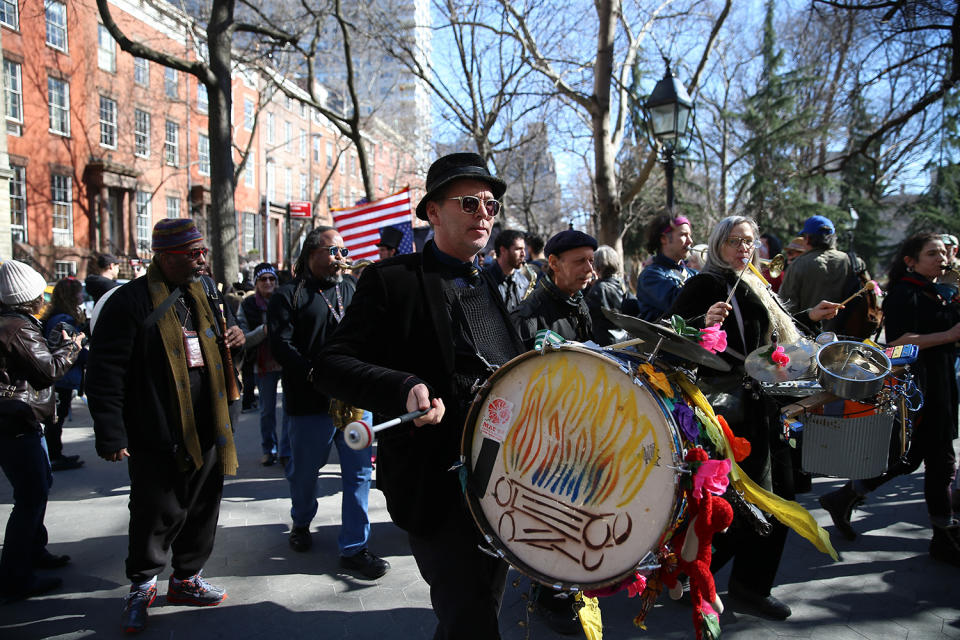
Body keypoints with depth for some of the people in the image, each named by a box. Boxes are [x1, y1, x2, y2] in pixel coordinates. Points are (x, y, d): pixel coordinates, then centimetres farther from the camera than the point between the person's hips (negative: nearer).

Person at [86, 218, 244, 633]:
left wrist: (236, 336, 1)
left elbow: (220, 344, 26)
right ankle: (142, 587, 27)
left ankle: (186, 578, 35)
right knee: (158, 513, 4)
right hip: (157, 435, -6)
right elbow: (105, 373, -13)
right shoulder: (131, 302, -12)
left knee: (203, 508, 16)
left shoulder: (207, 291, 10)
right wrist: (110, 434, -17)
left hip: (207, 429, 7)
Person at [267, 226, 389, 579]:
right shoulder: (289, 295, 0)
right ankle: (301, 522, 42)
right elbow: (281, 345, -11)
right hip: (310, 402, -3)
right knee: (304, 470, 13)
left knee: (359, 471, 1)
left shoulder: (352, 288, 14)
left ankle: (354, 547, 11)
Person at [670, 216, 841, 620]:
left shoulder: (753, 287, 18)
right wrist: (705, 323, -37)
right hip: (733, 405, -9)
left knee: (780, 495, 13)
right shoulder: (706, 283, -10)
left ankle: (752, 585, 28)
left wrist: (809, 317, 24)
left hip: (762, 403, 9)